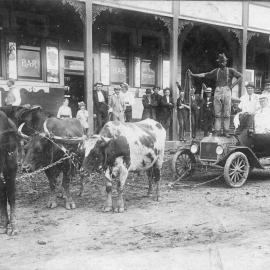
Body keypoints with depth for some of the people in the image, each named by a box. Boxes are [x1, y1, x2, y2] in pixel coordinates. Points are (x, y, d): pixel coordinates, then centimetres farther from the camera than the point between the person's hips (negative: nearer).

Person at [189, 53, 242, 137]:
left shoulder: (230, 70, 10)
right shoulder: (216, 71, 14)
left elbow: (240, 77, 12)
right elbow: (204, 75, 13)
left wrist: (232, 85, 2)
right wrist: (192, 74, 5)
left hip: (227, 91, -2)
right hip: (217, 91, 2)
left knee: (226, 113, -3)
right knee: (217, 113, -1)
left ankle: (226, 131, 0)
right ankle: (217, 131, 1)